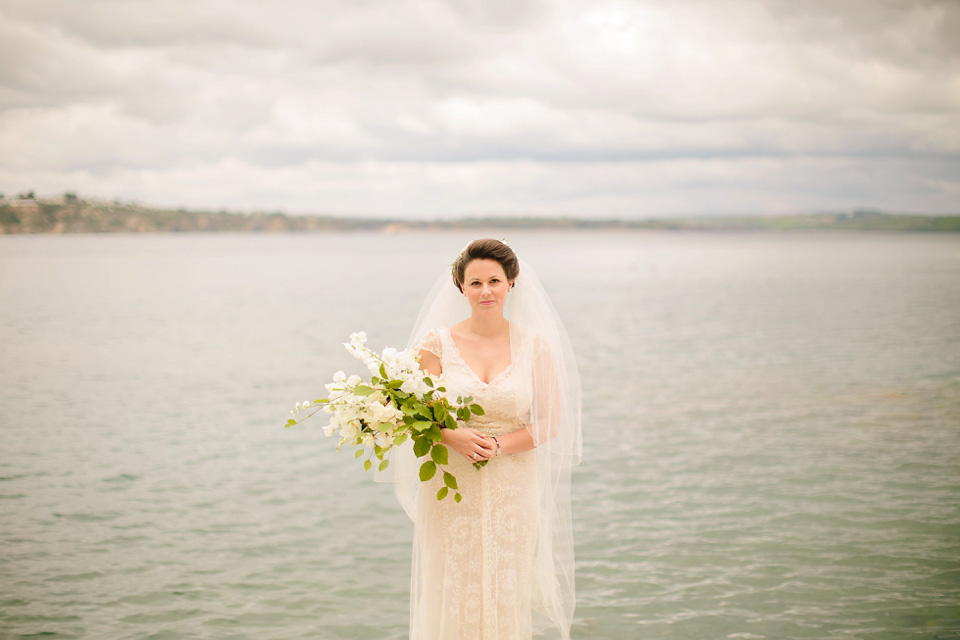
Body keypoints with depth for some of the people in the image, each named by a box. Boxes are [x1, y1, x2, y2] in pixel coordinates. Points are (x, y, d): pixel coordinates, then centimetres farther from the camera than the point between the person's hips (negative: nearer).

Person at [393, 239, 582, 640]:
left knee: (505, 595, 5)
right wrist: (454, 437, -20)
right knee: (452, 595, 3)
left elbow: (550, 422, -1)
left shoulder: (535, 345, -1)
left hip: (512, 489, 0)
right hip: (451, 490, 0)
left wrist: (498, 445, -15)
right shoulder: (438, 342, -1)